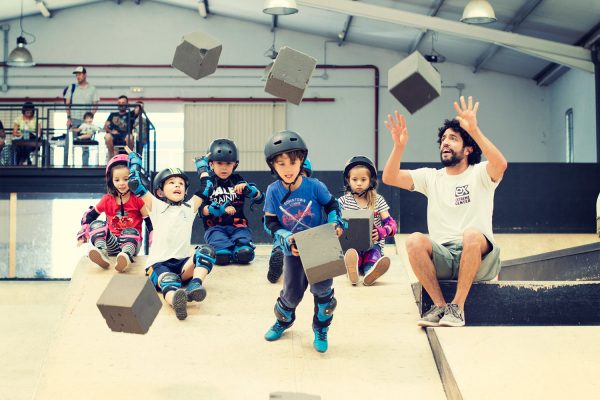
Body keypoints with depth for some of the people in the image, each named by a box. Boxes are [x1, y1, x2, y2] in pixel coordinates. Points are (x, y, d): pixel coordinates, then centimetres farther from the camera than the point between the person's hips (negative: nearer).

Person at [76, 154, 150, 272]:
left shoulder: (137, 199, 3)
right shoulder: (107, 200, 11)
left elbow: (149, 221, 1)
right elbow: (90, 215, 18)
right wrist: (83, 234, 3)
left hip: (132, 241, -3)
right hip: (112, 242, 3)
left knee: (130, 232, -36)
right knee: (97, 224, -22)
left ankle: (126, 256, -70)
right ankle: (102, 253, -53)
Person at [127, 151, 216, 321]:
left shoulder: (189, 208, 21)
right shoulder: (157, 206, 11)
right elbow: (135, 184, 3)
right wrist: (135, 160, 17)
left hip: (184, 264, 4)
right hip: (158, 264, -4)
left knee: (206, 250, -25)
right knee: (169, 281, -37)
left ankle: (195, 285, -48)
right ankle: (176, 300, -72)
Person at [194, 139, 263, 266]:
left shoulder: (238, 181, 13)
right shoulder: (208, 183, 7)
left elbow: (259, 198, 6)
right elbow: (201, 210, -2)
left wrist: (247, 188, -13)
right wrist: (221, 209, -18)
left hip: (238, 225, 1)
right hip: (215, 227, -1)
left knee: (244, 254, -30)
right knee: (222, 257, -32)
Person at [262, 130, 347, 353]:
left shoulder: (314, 187, -14)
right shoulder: (274, 191, -12)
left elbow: (332, 205, 0)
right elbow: (270, 223, -8)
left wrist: (336, 223, -19)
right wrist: (287, 240, -22)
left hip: (321, 248, -1)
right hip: (293, 252, 1)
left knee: (322, 289, -5)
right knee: (292, 293, 10)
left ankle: (321, 330, 19)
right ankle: (283, 321, 43)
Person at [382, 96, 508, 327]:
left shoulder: (480, 174, 5)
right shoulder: (431, 177, 15)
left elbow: (500, 164, -20)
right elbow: (389, 178, 3)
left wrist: (474, 130, -29)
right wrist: (399, 145, -13)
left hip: (478, 258, -2)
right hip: (442, 258, 3)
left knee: (472, 235, -36)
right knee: (414, 240, -28)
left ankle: (457, 306, -25)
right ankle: (439, 305, -19)